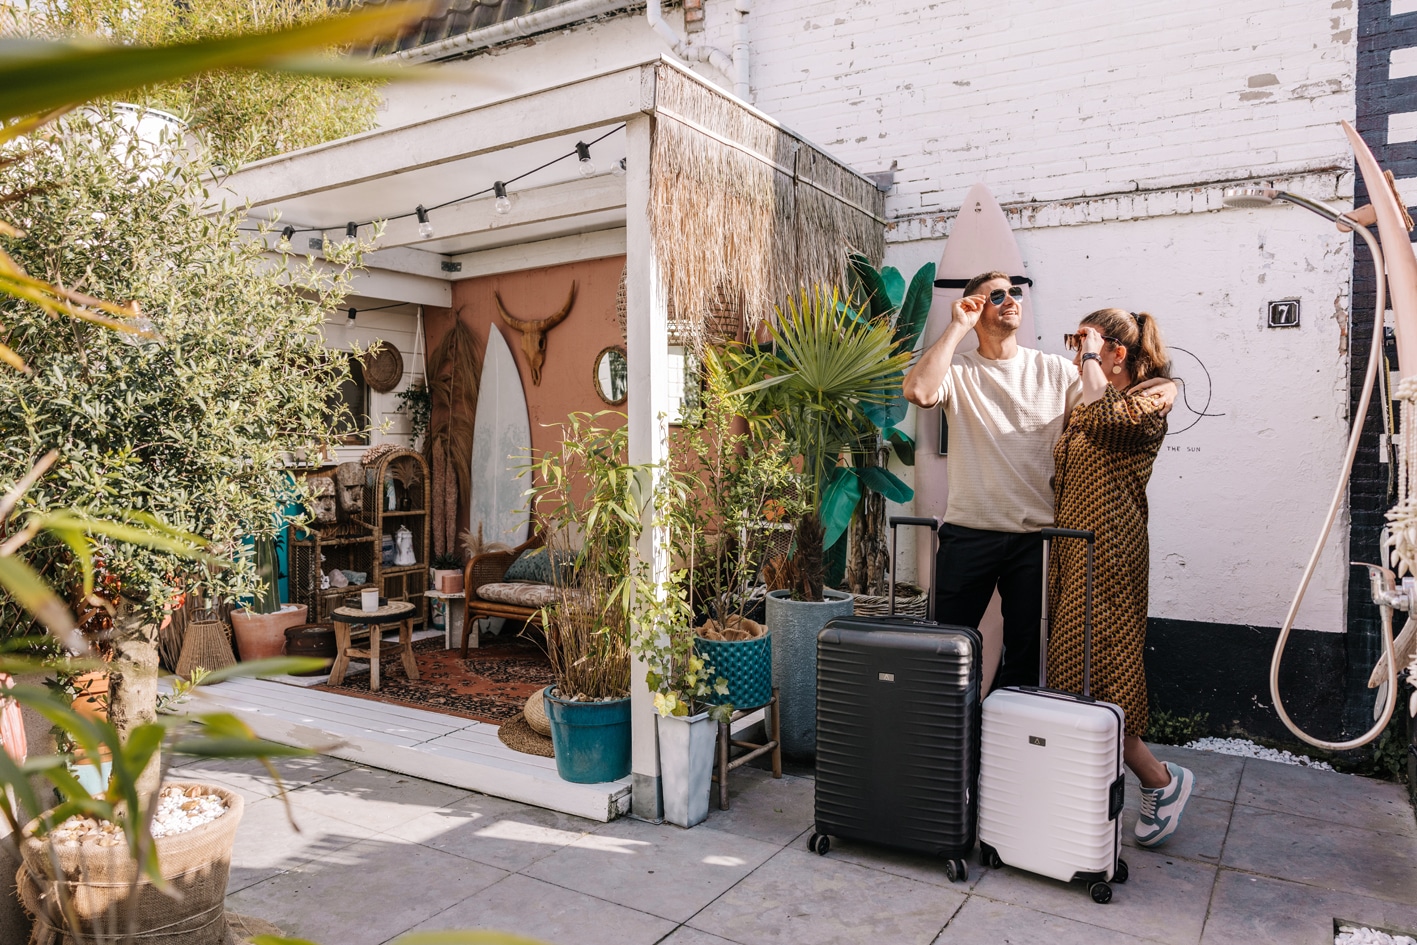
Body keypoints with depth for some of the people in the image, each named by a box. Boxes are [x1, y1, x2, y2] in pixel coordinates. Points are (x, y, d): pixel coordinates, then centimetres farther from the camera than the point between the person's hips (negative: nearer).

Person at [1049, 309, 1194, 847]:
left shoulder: (1147, 407, -8)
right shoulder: (1080, 410, 17)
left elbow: (1104, 416, -31)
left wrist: (1092, 353, -15)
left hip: (1106, 561, -8)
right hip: (1069, 557, 8)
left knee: (1093, 683, -5)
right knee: (1072, 678, 9)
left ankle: (1163, 780, 16)